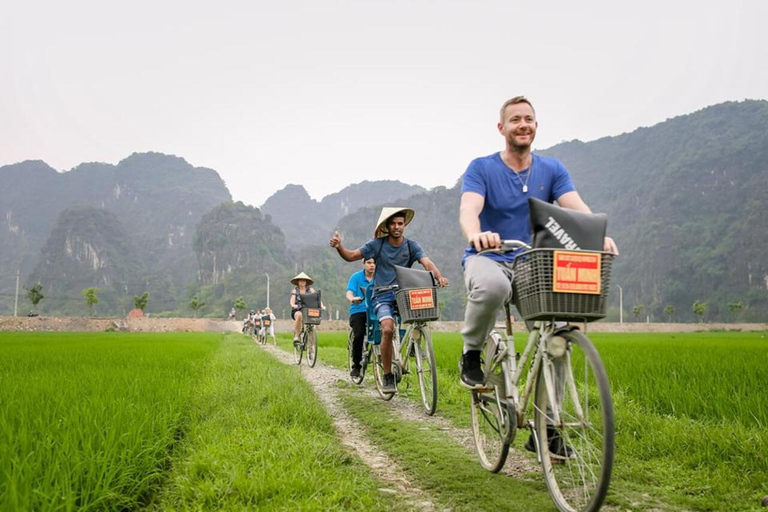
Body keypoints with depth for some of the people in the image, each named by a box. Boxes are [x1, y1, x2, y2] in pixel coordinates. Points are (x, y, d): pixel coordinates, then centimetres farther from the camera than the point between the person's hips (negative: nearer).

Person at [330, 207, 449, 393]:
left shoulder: (412, 246, 4)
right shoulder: (377, 244, 1)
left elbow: (427, 262, -11)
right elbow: (351, 256, 1)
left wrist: (439, 276, -32)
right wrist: (338, 246, -20)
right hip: (383, 296, -3)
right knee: (388, 329, -25)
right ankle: (388, 377, -12)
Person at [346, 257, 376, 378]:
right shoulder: (356, 277, 1)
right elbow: (349, 293, -9)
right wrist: (353, 299, -33)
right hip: (358, 311, -1)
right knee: (358, 336, -21)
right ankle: (356, 366, -5)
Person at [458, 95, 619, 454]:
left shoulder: (552, 170, 6)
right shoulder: (482, 168, -3)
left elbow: (576, 208, -10)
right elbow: (469, 209, -21)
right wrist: (475, 235, -46)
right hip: (487, 260, -3)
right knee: (492, 286, -41)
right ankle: (472, 355, -11)